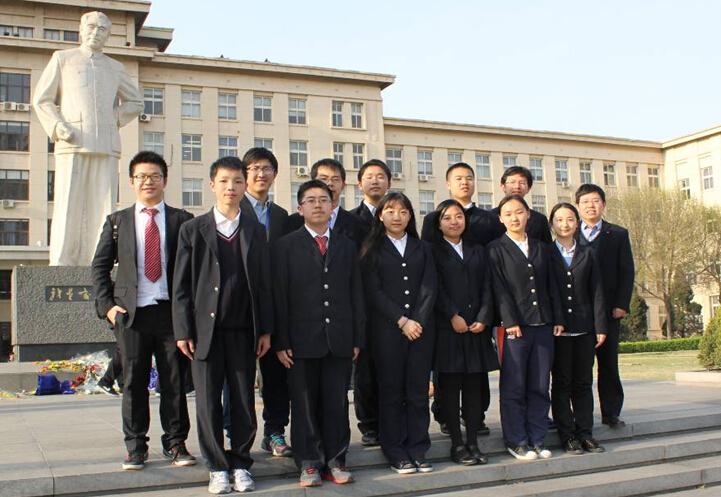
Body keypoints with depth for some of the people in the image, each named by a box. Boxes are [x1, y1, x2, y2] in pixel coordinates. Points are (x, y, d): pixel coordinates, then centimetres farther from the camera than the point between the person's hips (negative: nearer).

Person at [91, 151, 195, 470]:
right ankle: (135, 447, 17)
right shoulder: (117, 221, 10)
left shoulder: (182, 221, 6)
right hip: (131, 313, 1)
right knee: (134, 382, 5)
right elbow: (100, 266, 11)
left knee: (175, 381, 4)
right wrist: (107, 305, 0)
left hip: (172, 311, -1)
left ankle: (175, 443, 16)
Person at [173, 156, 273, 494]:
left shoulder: (255, 231, 8)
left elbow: (264, 283, 8)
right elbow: (181, 285, 2)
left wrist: (265, 329, 4)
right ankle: (217, 467, 17)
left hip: (243, 330, 1)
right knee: (208, 401, 4)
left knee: (244, 400, 6)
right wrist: (183, 330, -4)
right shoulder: (193, 230, 3)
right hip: (206, 330, -1)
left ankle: (240, 463, 20)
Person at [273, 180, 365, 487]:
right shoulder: (287, 245, 4)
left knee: (337, 403, 7)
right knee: (304, 404, 5)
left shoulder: (346, 246, 13)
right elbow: (279, 295, -2)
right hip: (302, 339, -2)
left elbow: (356, 294, 11)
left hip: (340, 340, 2)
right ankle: (309, 463, 16)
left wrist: (358, 338, 5)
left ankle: (335, 461, 18)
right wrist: (281, 341, -8)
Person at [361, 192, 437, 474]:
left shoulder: (422, 248, 14)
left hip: (421, 329, 2)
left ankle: (418, 451, 11)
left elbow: (430, 287, 5)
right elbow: (373, 291, -4)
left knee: (418, 391, 3)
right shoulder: (372, 250, 5)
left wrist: (418, 320, -9)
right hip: (387, 330, -2)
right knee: (391, 391, 1)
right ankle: (397, 454, 9)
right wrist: (401, 321, -11)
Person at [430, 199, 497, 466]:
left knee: (474, 386, 5)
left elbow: (486, 287, 10)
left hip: (476, 327, 4)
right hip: (447, 328, -4)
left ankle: (473, 443, 12)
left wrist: (483, 318, -3)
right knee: (451, 387, -1)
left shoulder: (477, 251, 17)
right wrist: (453, 316, -13)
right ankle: (457, 445, 6)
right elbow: (436, 289, -5)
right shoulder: (434, 252, 4)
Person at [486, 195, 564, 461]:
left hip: (543, 325, 4)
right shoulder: (496, 249, 1)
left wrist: (558, 318, 8)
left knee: (540, 387, 7)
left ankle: (537, 440, 17)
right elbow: (499, 289, -6)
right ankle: (516, 442, 10)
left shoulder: (541, 248, 16)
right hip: (515, 327, -4)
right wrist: (510, 321, -14)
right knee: (514, 387, 1)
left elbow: (551, 286, 15)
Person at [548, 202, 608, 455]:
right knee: (562, 383, 3)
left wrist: (600, 327, 0)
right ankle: (567, 434, 9)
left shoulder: (588, 255, 10)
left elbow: (596, 293, 7)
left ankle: (585, 432, 15)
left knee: (583, 382, 7)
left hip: (584, 328, 2)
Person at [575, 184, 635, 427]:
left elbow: (627, 272, 4)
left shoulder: (618, 234, 9)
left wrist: (622, 304, -5)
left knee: (608, 363, 4)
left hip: (608, 309, 0)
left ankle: (611, 412, 11)